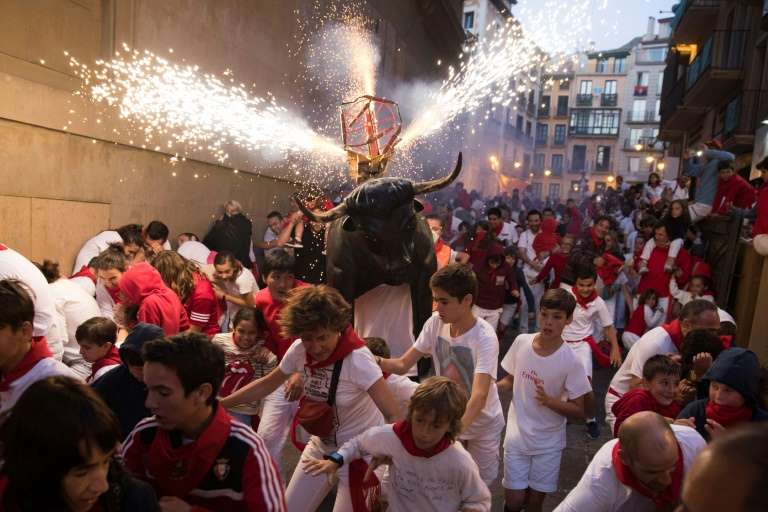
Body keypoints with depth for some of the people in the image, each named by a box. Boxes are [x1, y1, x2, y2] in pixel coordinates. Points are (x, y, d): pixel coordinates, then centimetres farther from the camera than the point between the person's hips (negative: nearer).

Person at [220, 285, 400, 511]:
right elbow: (266, 384, 3)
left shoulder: (357, 358, -30)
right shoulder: (299, 349, -14)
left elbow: (394, 416, -30)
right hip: (321, 446, 5)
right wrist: (219, 404, 2)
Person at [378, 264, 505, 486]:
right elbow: (403, 364, -12)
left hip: (481, 423, -3)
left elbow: (479, 395, -41)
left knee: (479, 483, 16)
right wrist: (375, 361, -32)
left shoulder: (485, 337, -30)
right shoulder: (435, 323, -15)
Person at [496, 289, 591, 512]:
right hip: (517, 435, 2)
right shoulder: (521, 342, -10)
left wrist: (549, 401, -28)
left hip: (548, 442, -1)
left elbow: (578, 411, -11)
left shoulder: (570, 361, -18)